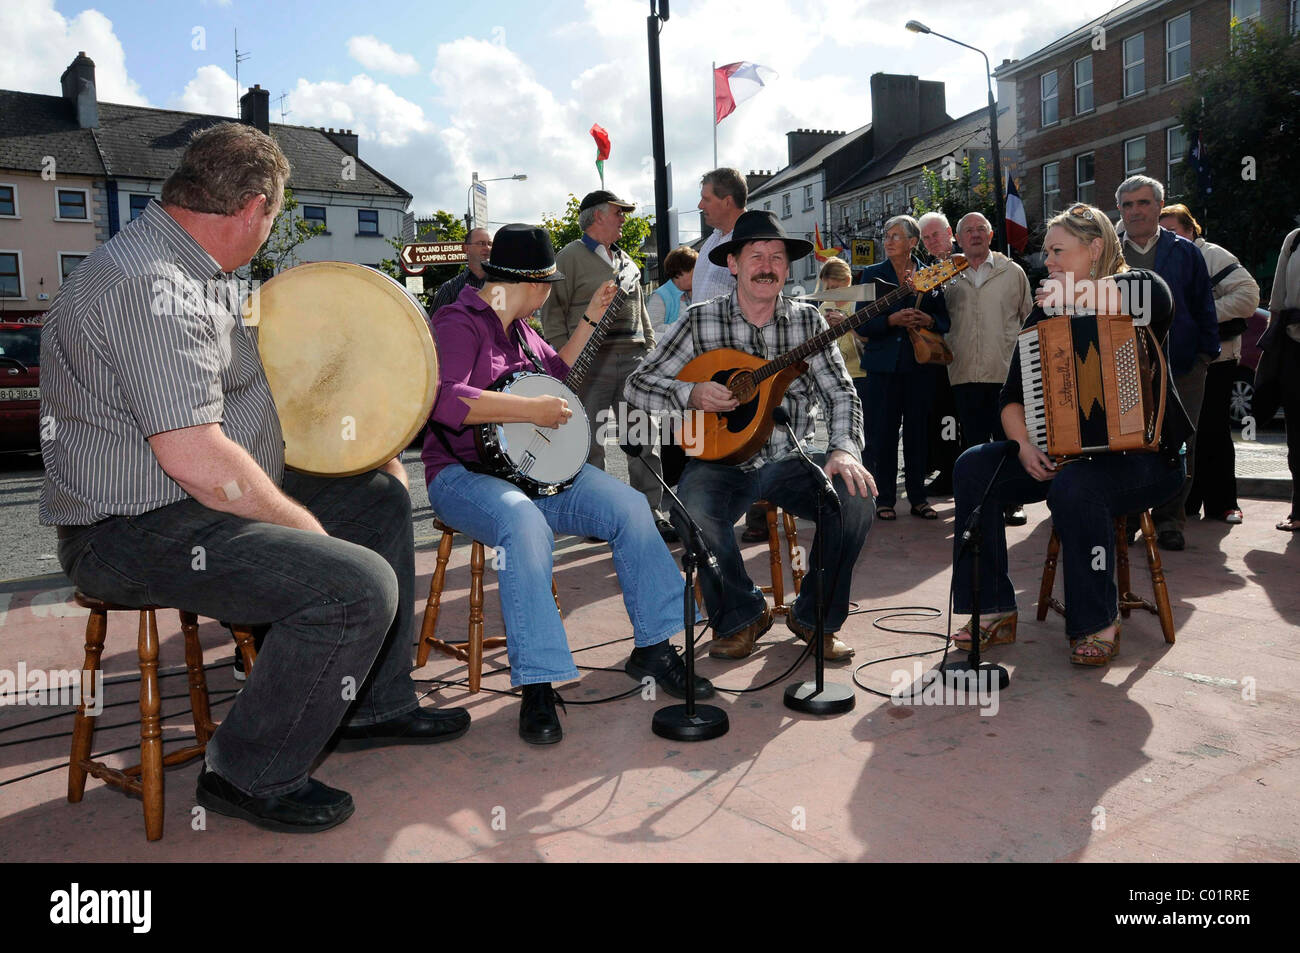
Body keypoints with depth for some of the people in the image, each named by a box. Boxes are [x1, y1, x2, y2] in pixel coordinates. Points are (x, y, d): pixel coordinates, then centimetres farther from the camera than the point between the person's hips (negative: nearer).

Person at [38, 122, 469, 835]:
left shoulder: (195, 274, 13)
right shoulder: (147, 286, -22)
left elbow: (232, 388, 23)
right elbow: (197, 457, -29)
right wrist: (303, 524, -16)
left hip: (210, 500, 11)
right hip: (137, 534, -11)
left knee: (381, 498, 16)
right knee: (359, 586, -26)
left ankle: (376, 707, 23)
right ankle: (250, 776, -4)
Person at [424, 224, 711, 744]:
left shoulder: (517, 327, 17)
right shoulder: (458, 323, -10)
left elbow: (556, 370, 34)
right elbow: (443, 400, -27)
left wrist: (590, 319, 26)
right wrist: (531, 409, -24)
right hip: (464, 475, -8)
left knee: (630, 504, -10)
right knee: (525, 523, -39)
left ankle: (653, 647, -1)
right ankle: (537, 686, -33)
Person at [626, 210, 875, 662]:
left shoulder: (807, 321, 5)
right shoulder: (701, 321, 0)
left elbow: (841, 392, -1)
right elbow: (638, 384, 0)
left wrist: (844, 449, -20)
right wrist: (690, 394, -19)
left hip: (788, 461, 2)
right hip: (722, 460, -2)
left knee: (856, 498, -24)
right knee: (693, 509, -33)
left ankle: (814, 617, 1)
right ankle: (741, 616, -4)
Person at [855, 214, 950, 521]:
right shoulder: (872, 275, 5)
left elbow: (944, 321, 11)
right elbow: (861, 324, -1)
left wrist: (929, 321, -10)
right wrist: (891, 320, -17)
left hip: (920, 365, 1)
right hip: (883, 365, -1)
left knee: (917, 431, 5)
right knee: (883, 432, -2)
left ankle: (918, 497, 14)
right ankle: (885, 499, 7)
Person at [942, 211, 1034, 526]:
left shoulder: (1012, 272, 8)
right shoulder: (950, 277, 11)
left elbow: (1029, 319, 11)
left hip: (1006, 371, -1)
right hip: (965, 373, 1)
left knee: (1008, 439, 2)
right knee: (972, 441, 5)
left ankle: (1012, 502, 13)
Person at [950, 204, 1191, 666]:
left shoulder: (1139, 283, -4)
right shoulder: (1045, 314, 10)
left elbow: (1156, 301, -33)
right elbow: (1012, 397, 5)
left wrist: (1076, 296, -25)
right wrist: (1025, 446, -13)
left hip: (1143, 455, -5)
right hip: (1062, 453, 6)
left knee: (1074, 486, -36)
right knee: (973, 465, -15)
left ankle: (1100, 626, -16)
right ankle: (994, 611, -12)